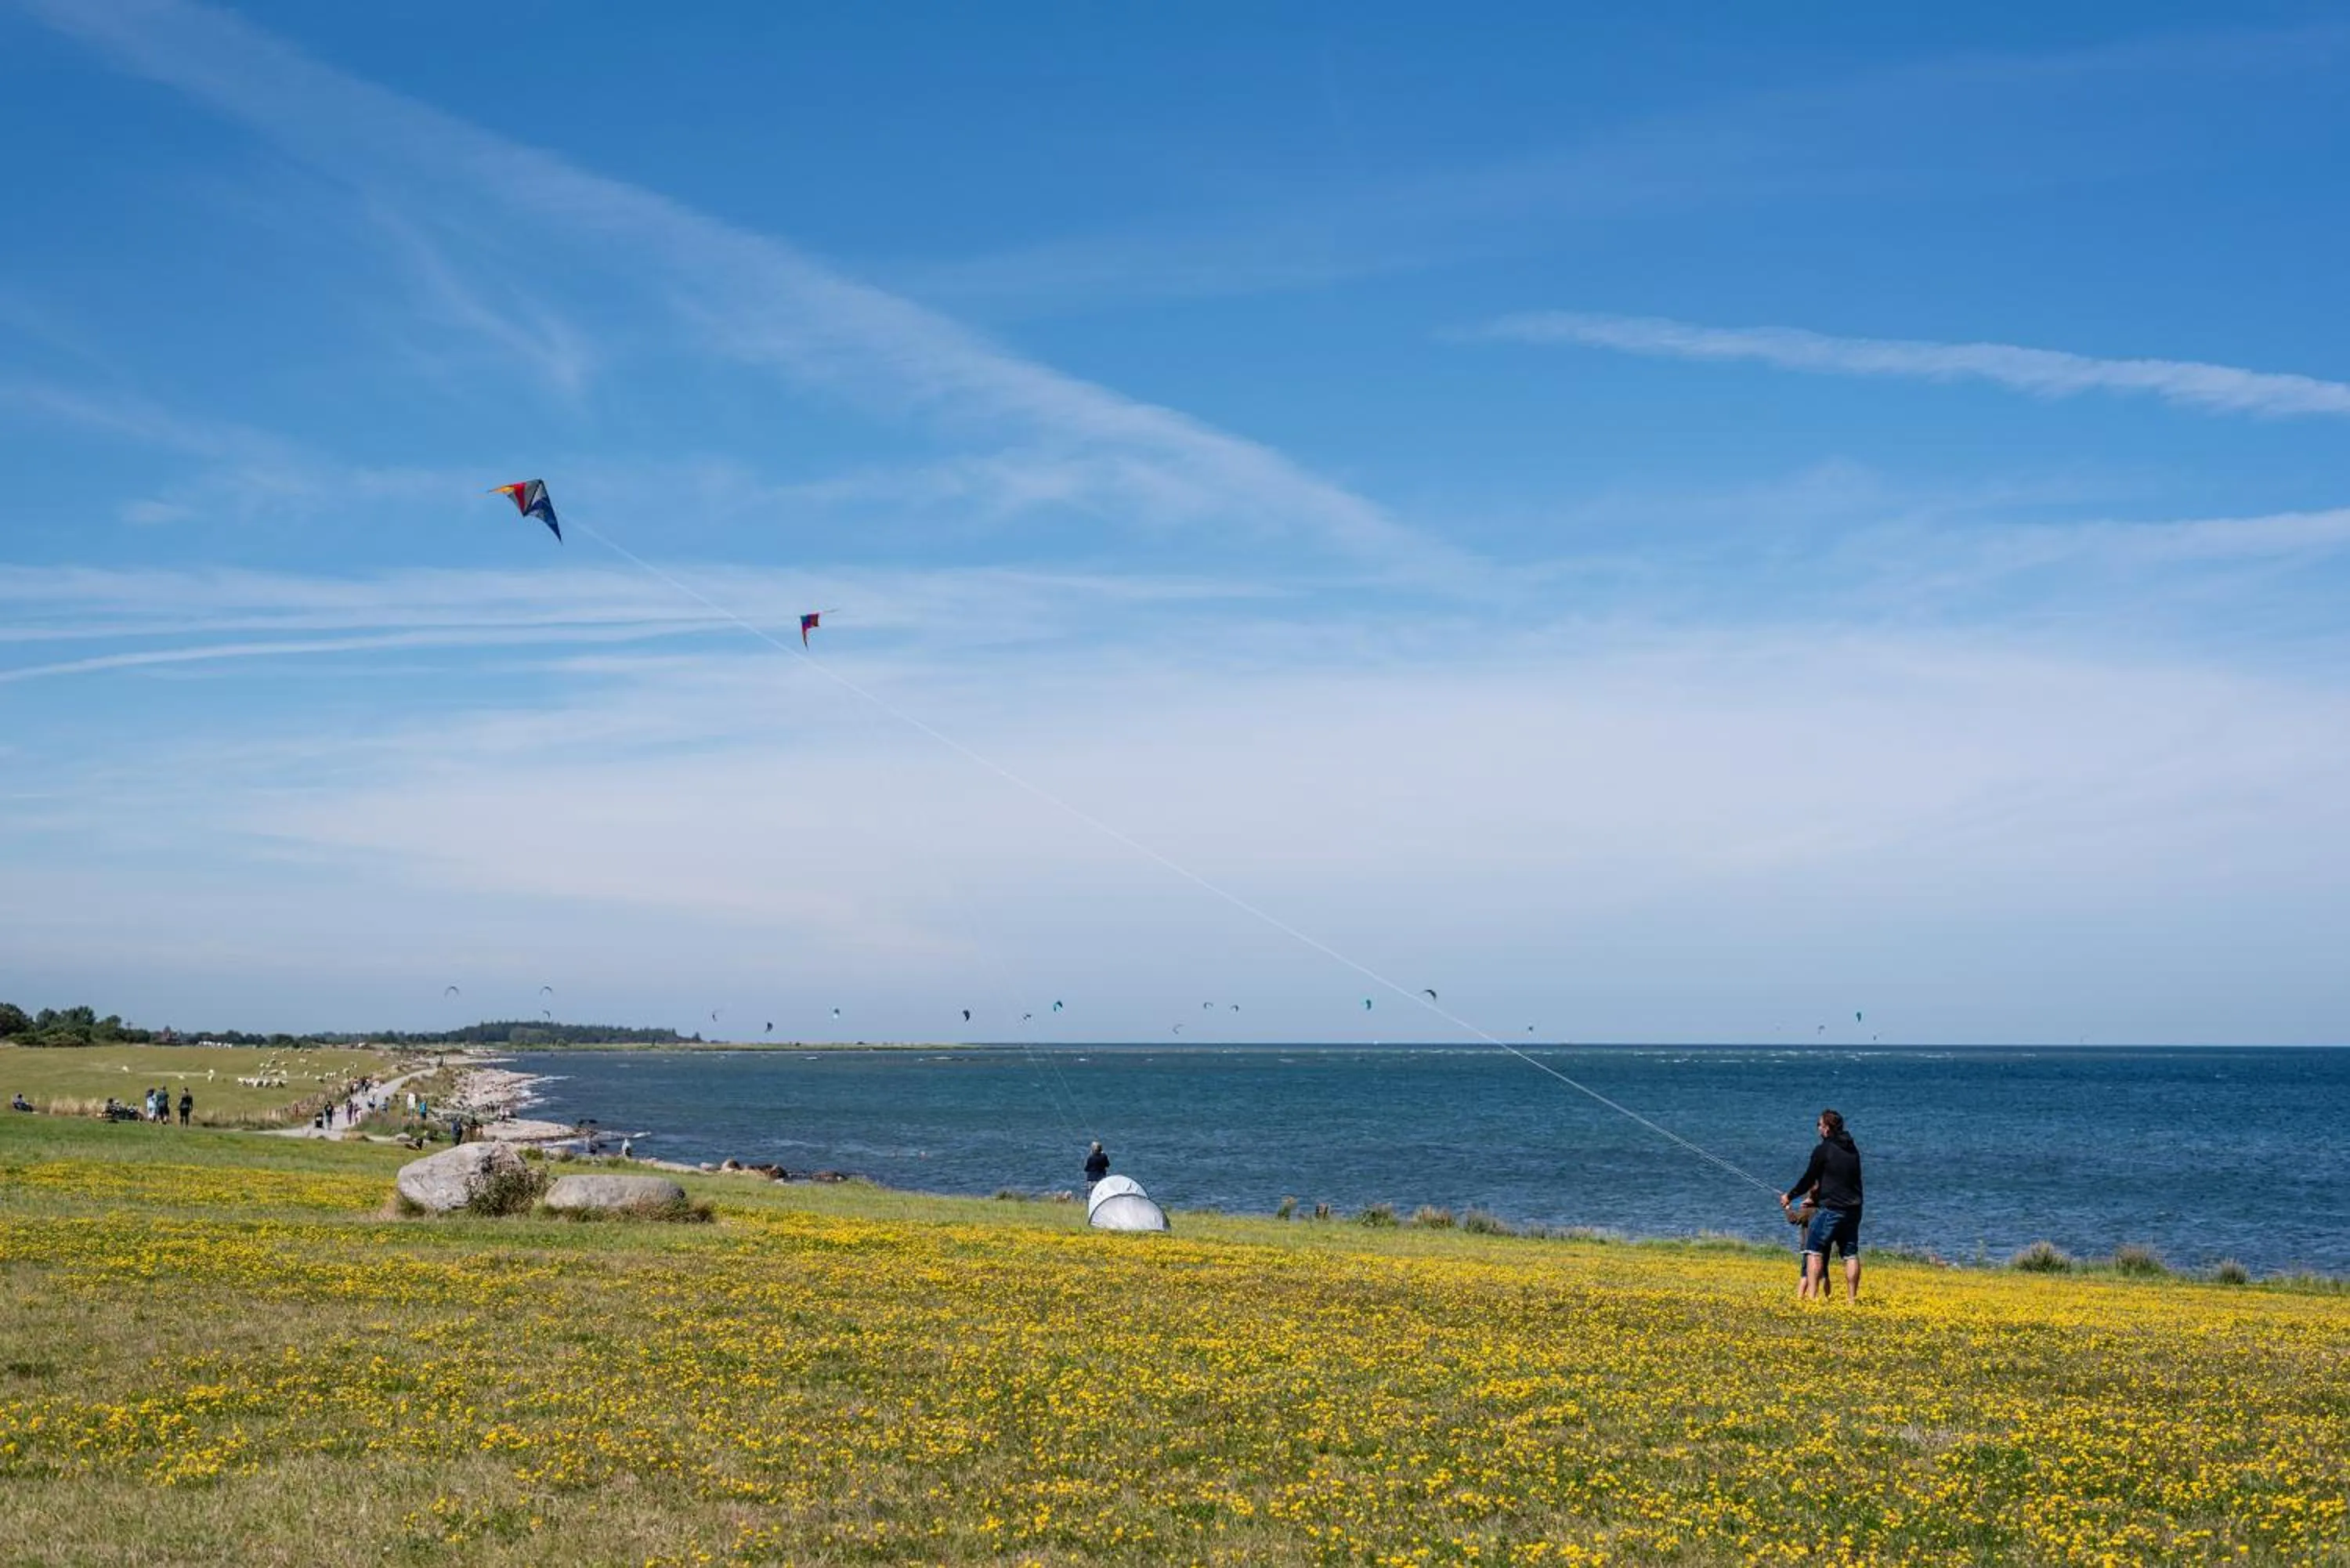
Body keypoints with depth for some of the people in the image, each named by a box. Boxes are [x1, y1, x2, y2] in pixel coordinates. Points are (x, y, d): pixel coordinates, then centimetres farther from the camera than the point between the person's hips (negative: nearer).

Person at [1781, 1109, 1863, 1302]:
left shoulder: (1823, 1150, -9)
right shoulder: (1852, 1150, 14)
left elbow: (1809, 1178, -4)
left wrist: (1790, 1196, 12)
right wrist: (1816, 1196, 31)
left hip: (1832, 1209, -7)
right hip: (1853, 1210, 7)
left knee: (1814, 1250, -2)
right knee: (1850, 1253, 9)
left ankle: (1811, 1294, -11)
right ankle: (1852, 1296, 7)